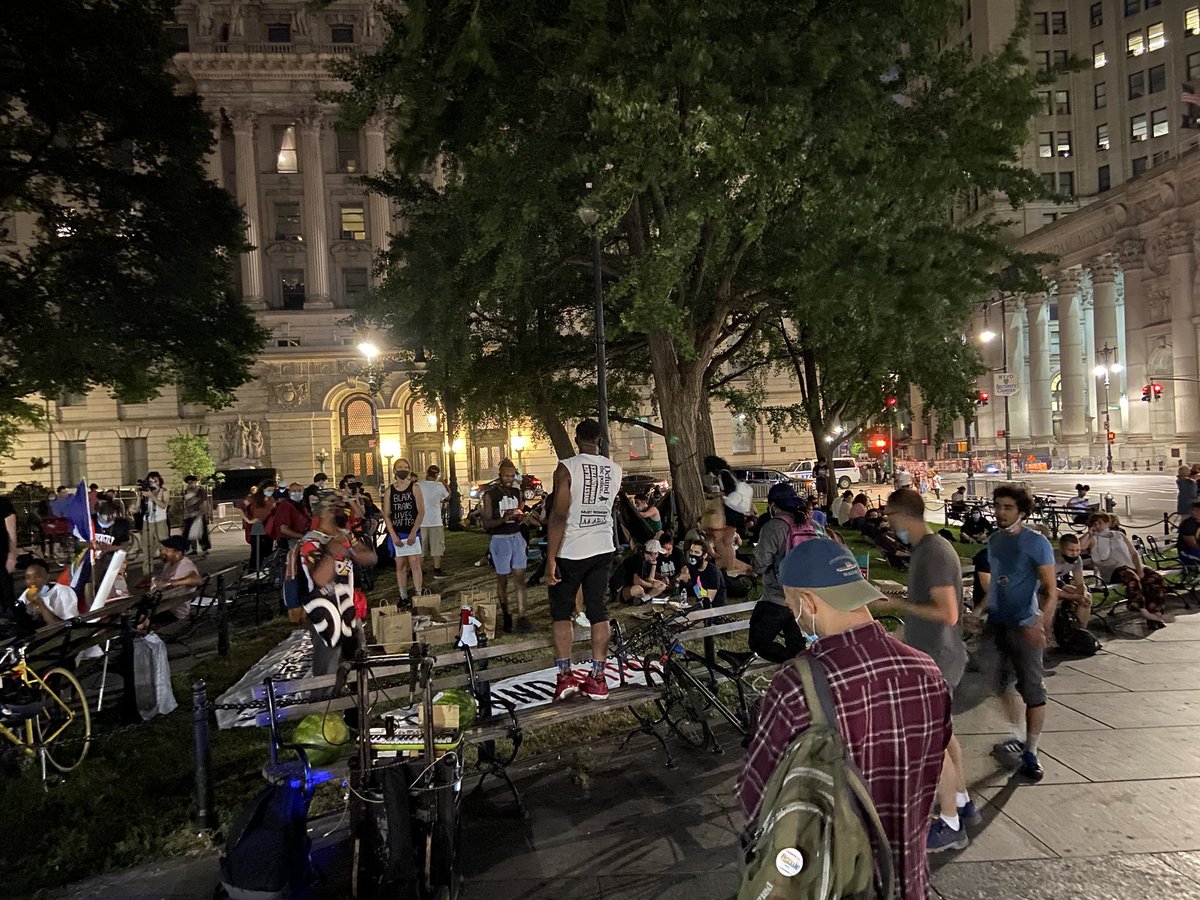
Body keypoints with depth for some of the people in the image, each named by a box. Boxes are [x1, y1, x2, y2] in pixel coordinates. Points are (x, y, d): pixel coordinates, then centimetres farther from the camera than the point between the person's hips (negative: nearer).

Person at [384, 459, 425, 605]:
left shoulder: (414, 488, -1)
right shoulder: (390, 490, 4)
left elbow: (421, 512, -5)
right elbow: (386, 515, 3)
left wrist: (413, 532, -12)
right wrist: (393, 536, -7)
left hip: (412, 532, -2)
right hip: (396, 533, 2)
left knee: (414, 564, -4)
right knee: (400, 565, 6)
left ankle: (419, 595, 0)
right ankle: (403, 597, 12)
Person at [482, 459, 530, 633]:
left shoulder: (517, 492, 8)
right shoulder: (490, 494, -6)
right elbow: (486, 523, -8)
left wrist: (520, 516, -5)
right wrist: (503, 519, -25)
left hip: (517, 537, 4)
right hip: (500, 539, -4)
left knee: (519, 578, -4)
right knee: (502, 579, 6)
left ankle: (521, 618, -5)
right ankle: (506, 615, 21)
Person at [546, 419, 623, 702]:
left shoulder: (567, 468, -13)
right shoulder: (615, 470, 3)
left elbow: (559, 515, -18)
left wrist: (551, 559, -16)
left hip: (571, 552, -4)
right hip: (603, 550, 4)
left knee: (561, 613, 9)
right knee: (598, 611, 9)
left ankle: (565, 676, 5)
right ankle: (597, 679, 10)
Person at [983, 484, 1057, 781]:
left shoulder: (1036, 543, -12)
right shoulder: (994, 540, 7)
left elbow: (1050, 591, -16)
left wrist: (1038, 625, -30)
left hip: (1024, 626, -6)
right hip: (996, 623, 7)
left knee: (1033, 690, 0)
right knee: (1000, 684, 14)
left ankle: (1031, 753, 10)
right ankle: (1019, 736, 33)